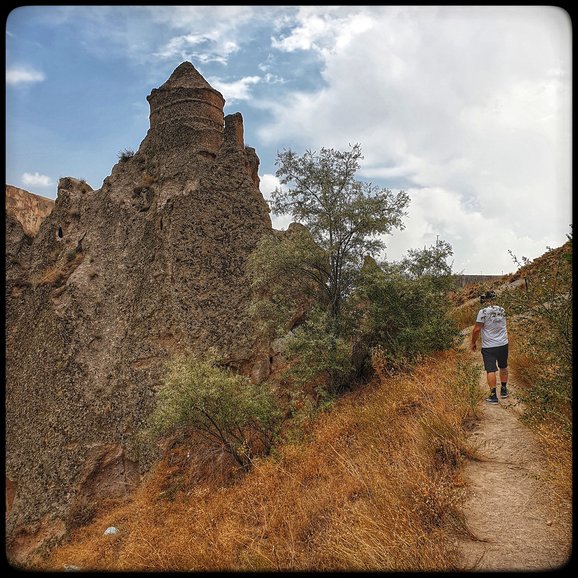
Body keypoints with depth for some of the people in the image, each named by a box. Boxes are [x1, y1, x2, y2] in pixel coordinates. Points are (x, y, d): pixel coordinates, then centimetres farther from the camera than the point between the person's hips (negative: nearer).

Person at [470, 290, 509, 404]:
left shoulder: (483, 312, -16)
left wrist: (473, 343, -3)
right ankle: (504, 390, 33)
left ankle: (493, 396, -4)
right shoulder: (502, 310, 2)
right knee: (503, 367, 21)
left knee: (491, 371, -3)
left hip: (489, 347, -5)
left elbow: (477, 329, -15)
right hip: (503, 344, 5)